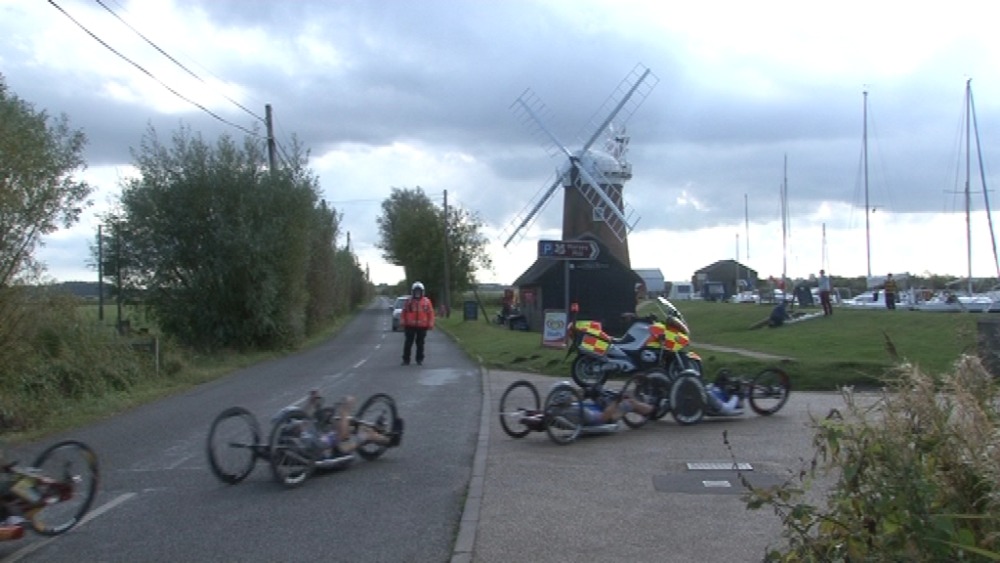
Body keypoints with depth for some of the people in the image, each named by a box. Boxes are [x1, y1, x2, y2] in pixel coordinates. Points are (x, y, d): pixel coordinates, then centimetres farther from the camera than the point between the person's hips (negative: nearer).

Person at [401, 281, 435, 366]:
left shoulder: (427, 301, 3)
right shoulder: (409, 301, 4)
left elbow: (431, 313, 3)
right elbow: (403, 313, 6)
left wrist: (430, 324, -1)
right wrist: (402, 323, 1)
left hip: (422, 327, 0)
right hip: (410, 326, 0)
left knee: (420, 344, 7)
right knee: (408, 343, 1)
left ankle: (420, 359, 16)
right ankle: (406, 359, 7)